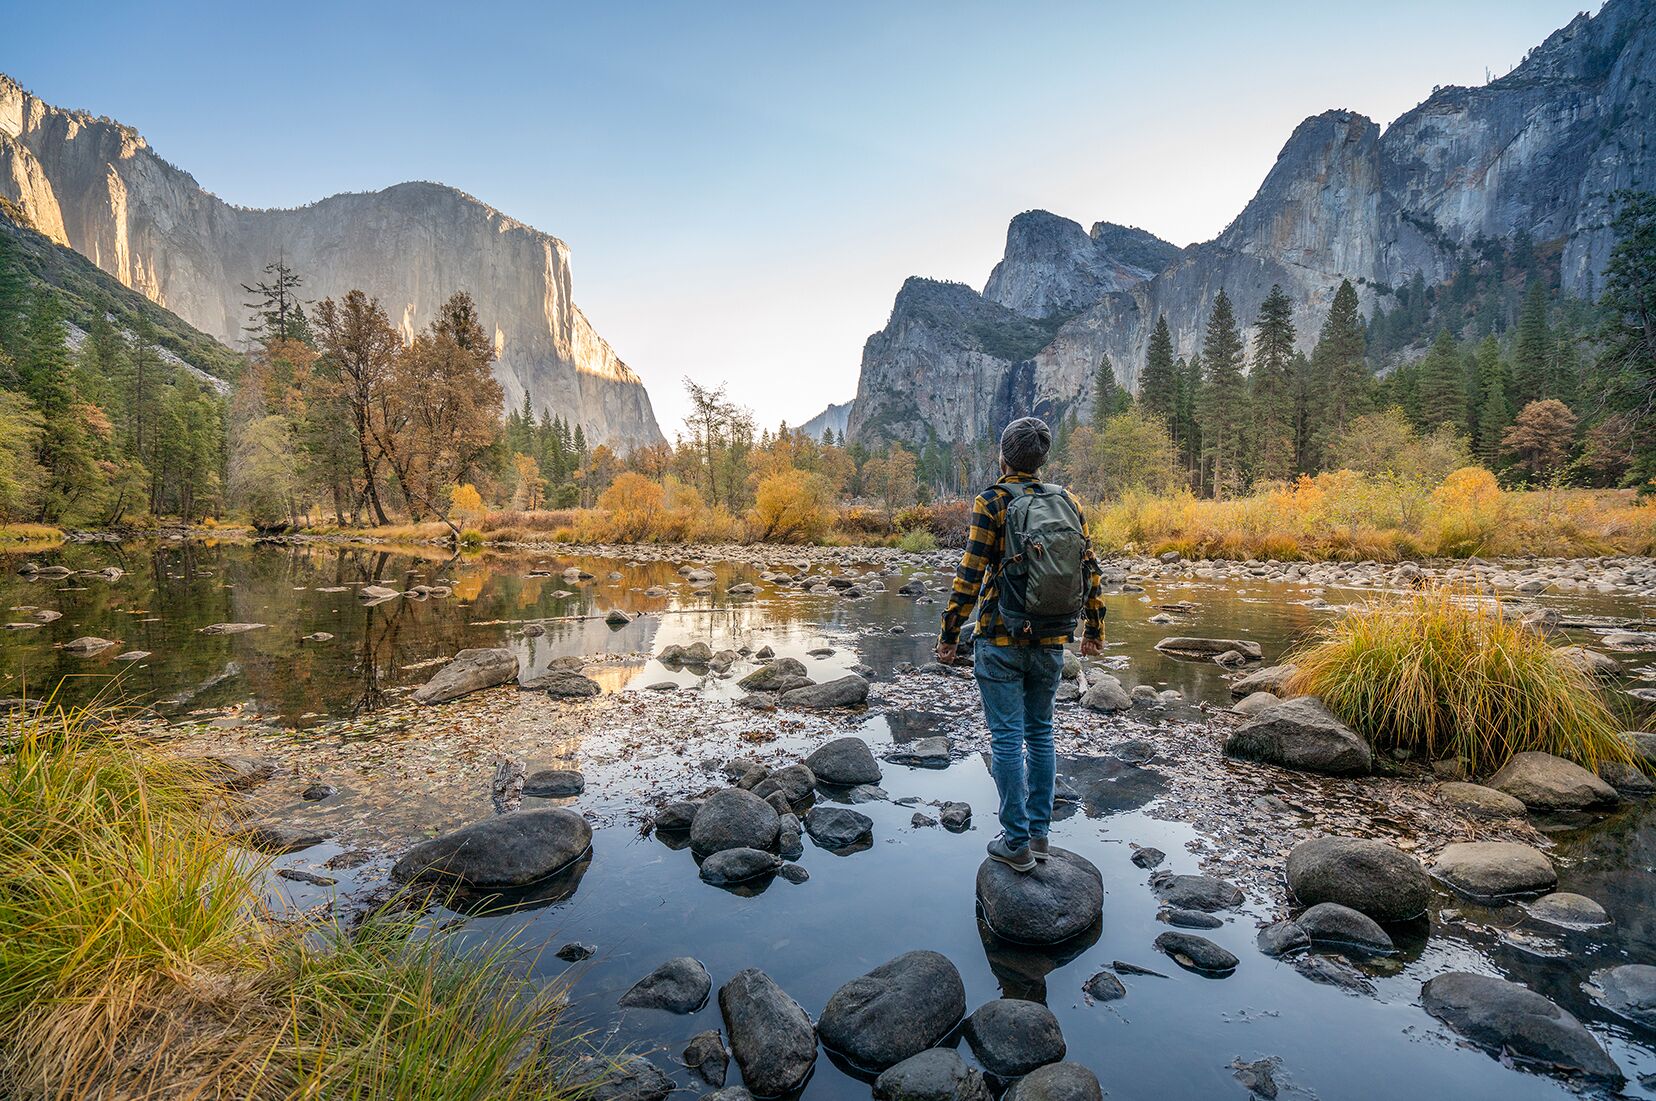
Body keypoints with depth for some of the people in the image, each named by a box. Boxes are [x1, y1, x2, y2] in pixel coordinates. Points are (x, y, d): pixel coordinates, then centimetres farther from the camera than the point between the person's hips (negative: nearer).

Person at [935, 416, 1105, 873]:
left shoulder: (992, 502, -9)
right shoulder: (1068, 502, 5)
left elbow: (970, 573, -12)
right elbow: (1091, 569, 7)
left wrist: (949, 632, -5)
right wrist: (1095, 628, 17)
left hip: (1001, 641, -5)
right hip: (1051, 642, 5)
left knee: (1007, 738, 3)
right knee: (1040, 733, 16)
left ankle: (1017, 844, 10)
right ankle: (1039, 833, 24)